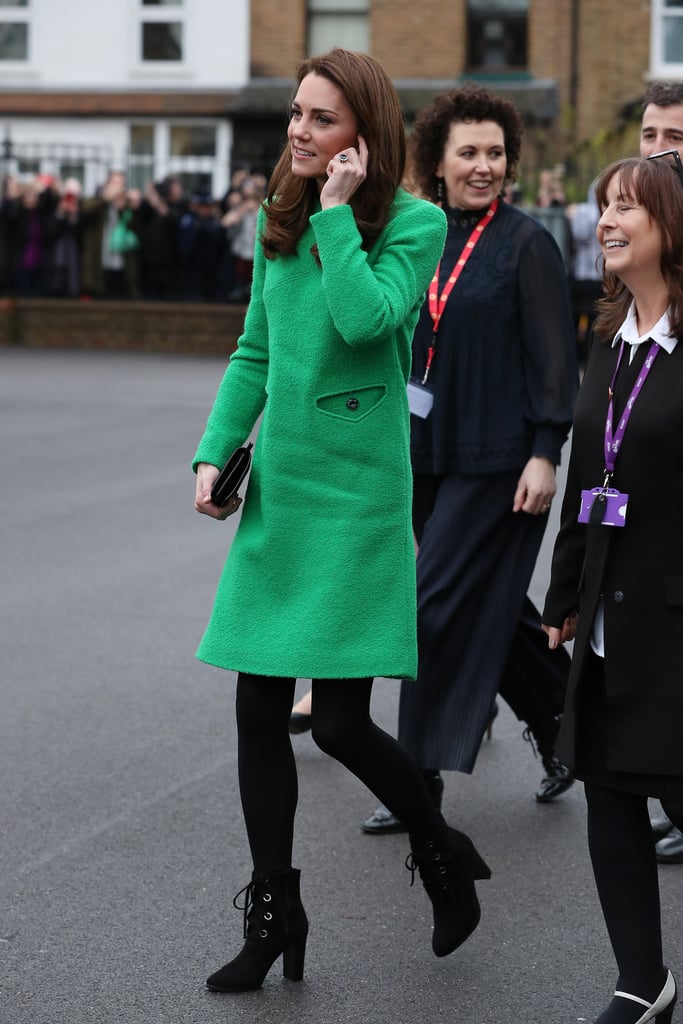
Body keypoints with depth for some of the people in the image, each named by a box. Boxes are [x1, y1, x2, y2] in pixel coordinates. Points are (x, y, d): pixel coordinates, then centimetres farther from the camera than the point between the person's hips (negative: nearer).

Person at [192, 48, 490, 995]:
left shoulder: (416, 224, -7)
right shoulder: (280, 221, 10)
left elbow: (364, 317, -24)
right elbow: (255, 353, 14)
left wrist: (338, 209, -16)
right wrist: (215, 453, 4)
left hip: (356, 497, -6)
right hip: (276, 492, 6)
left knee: (340, 721, -5)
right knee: (259, 712, 6)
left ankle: (444, 855, 23)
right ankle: (275, 913, 19)